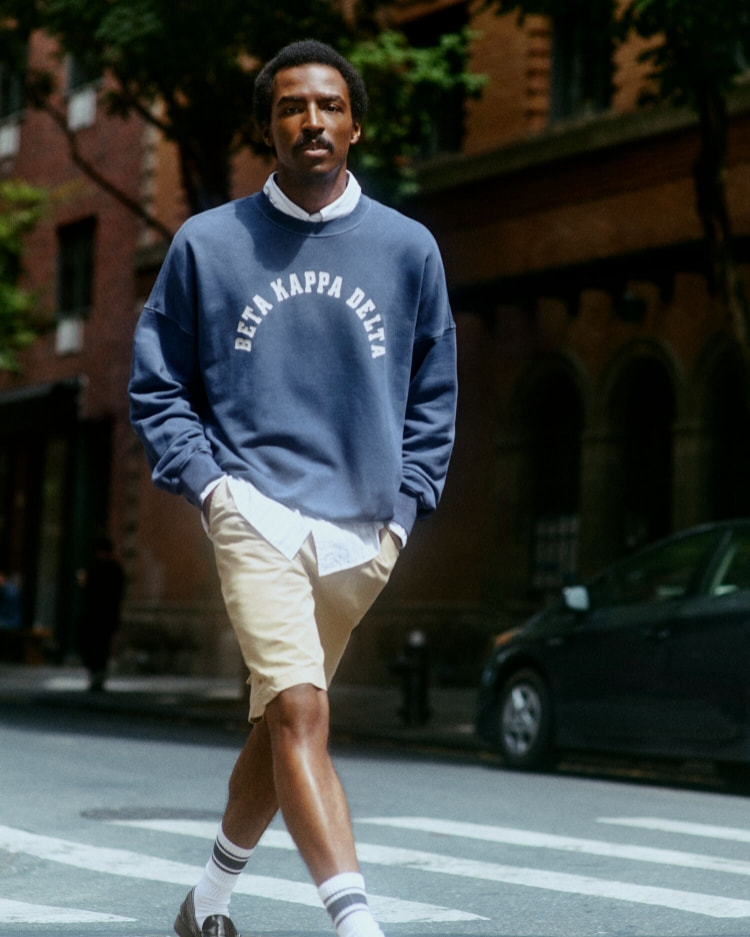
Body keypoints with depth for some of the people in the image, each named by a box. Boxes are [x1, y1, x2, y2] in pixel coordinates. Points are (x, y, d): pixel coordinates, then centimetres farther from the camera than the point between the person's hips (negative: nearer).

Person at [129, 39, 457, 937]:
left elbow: (434, 396, 15)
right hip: (255, 512, -3)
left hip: (360, 533, 3)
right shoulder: (206, 243, 4)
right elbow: (155, 383, 10)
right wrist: (208, 482, -3)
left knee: (280, 725, 13)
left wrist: (402, 505, 5)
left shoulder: (408, 248, 8)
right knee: (298, 711, -20)